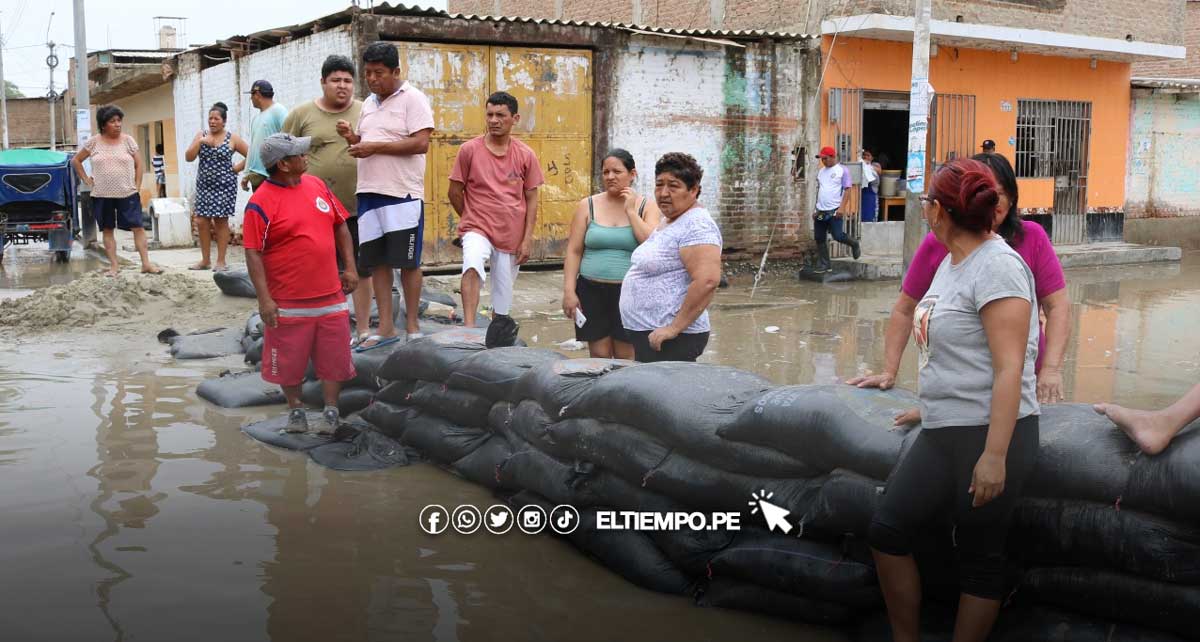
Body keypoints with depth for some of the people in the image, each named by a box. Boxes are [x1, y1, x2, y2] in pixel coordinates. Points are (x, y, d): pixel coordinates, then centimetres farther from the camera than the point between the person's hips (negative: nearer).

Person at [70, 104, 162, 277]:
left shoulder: (128, 141, 2)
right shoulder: (94, 142, 2)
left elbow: (139, 164, 4)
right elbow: (76, 160, 12)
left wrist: (137, 186, -3)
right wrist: (86, 180, 3)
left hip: (127, 194, -1)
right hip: (102, 195, 1)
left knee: (138, 227, -7)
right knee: (108, 229, 5)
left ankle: (146, 264, -6)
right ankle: (114, 265, 11)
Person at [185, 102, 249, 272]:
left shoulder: (232, 138, -2)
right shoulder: (201, 135, 7)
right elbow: (189, 158, -1)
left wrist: (235, 169, -6)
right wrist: (200, 142, -12)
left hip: (224, 186, -4)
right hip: (204, 185, 4)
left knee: (221, 221, -1)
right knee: (201, 221, 2)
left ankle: (221, 261, 6)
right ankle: (205, 260, 12)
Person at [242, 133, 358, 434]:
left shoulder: (317, 185, 7)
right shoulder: (261, 202, -11)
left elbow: (340, 226, 15)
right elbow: (253, 253, -12)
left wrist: (350, 268, 10)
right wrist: (264, 299, -16)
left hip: (331, 296, 5)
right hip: (288, 303, -4)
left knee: (333, 358, 7)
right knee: (289, 361, 8)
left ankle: (330, 410, 19)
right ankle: (296, 408, 26)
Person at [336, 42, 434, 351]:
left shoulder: (412, 99, -6)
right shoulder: (369, 103, 17)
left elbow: (421, 143, -16)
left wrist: (374, 147, -16)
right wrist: (352, 138, 2)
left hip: (403, 193, -7)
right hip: (369, 192, 7)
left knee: (407, 261, 2)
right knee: (377, 261, 7)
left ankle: (412, 326, 12)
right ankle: (386, 328, 14)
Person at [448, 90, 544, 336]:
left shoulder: (525, 155, 1)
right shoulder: (469, 150, -3)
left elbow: (531, 198, 5)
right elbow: (455, 192, 5)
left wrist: (527, 239, -1)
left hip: (512, 236, 2)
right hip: (478, 230, -2)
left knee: (503, 299, 10)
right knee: (472, 264, -34)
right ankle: (469, 329, -39)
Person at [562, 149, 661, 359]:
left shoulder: (646, 207, 3)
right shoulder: (588, 206, 5)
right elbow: (574, 251, 5)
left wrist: (631, 211, -9)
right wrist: (569, 291, -2)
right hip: (592, 291, 1)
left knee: (626, 360, 2)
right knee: (599, 356, 3)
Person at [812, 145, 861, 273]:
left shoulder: (842, 170, -4)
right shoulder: (821, 171, 14)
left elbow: (847, 190, -8)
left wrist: (841, 208, -17)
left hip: (834, 211, -6)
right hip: (820, 211, 6)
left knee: (838, 236, -10)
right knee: (819, 238, 4)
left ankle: (854, 245, 21)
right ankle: (824, 264, 13)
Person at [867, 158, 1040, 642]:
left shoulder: (996, 265, -16)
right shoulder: (952, 260, 11)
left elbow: (1009, 368, -22)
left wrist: (995, 456, -25)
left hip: (990, 435, -9)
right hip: (943, 433, 9)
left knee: (979, 558, 4)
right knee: (887, 531, 8)